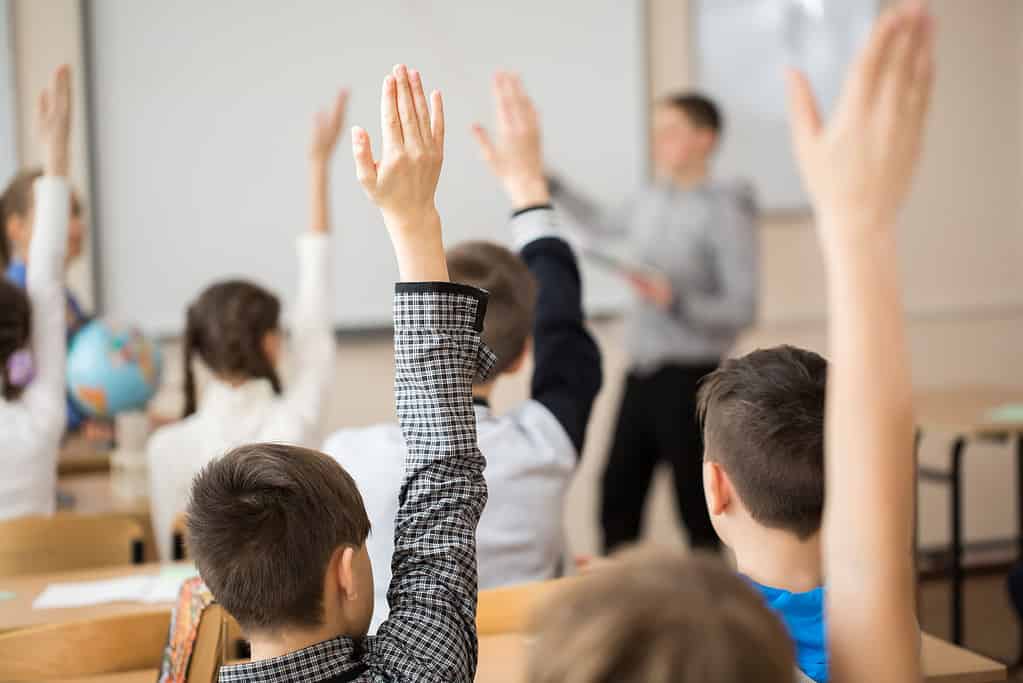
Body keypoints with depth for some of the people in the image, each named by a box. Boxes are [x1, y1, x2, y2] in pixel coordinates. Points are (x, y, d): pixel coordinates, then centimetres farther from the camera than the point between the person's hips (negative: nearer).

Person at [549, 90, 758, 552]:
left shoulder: (725, 211, -11)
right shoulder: (649, 203, 8)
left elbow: (743, 307, -14)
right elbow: (601, 227, 31)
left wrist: (675, 301, -26)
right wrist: (548, 184, 26)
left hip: (689, 377, -6)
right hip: (640, 373, 6)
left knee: (695, 503, -1)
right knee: (617, 496, 8)